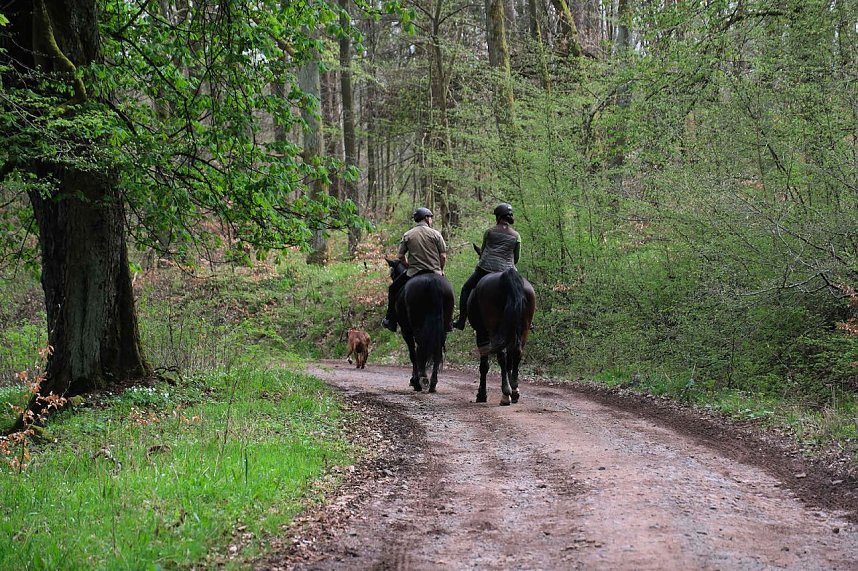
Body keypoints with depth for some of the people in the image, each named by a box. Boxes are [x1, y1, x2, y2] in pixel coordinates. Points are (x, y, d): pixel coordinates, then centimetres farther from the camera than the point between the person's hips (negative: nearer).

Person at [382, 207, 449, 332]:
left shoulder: (407, 235, 3)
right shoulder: (435, 234, 0)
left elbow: (401, 256, 3)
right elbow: (443, 256, -2)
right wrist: (440, 270, 14)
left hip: (414, 273, 0)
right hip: (435, 273, 0)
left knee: (393, 290, 18)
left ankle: (391, 320, 14)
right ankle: (446, 322, 24)